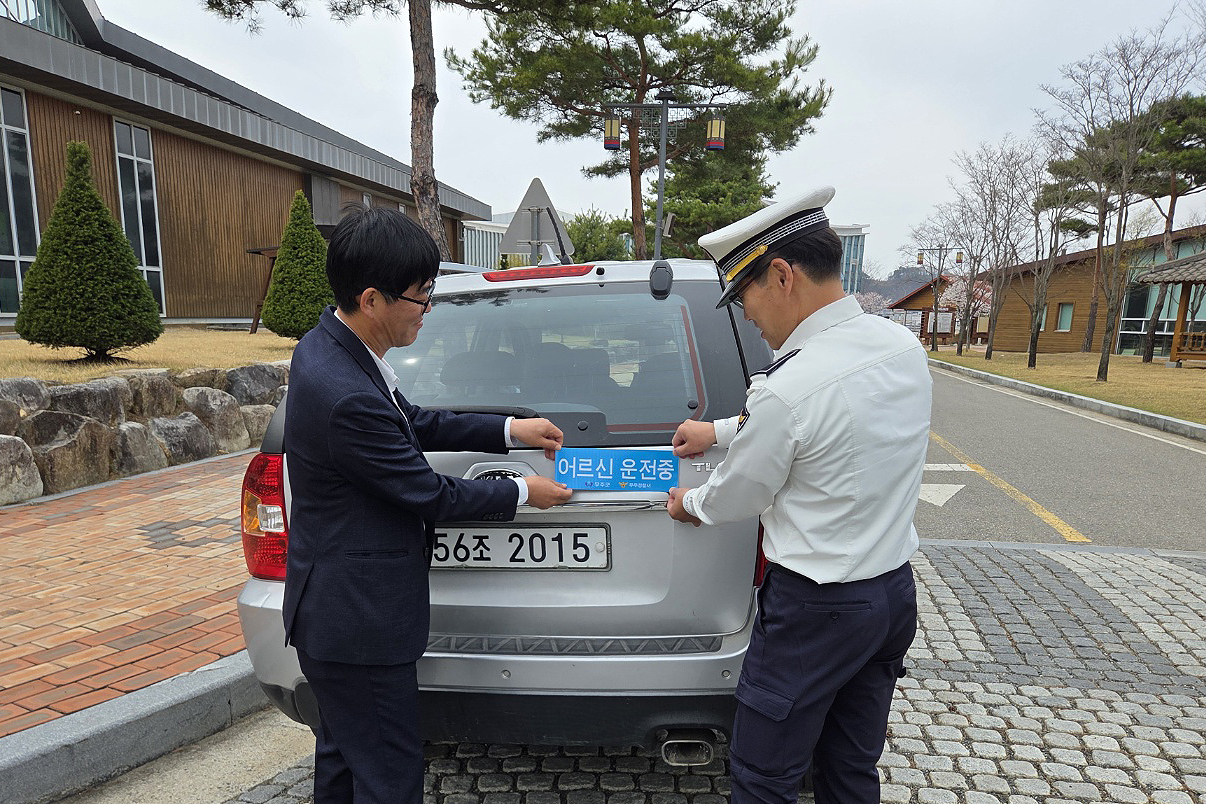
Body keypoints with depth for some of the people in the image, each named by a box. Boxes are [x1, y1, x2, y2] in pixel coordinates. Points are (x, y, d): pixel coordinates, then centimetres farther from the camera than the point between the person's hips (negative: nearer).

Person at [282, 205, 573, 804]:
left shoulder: (330, 345, 0)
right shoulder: (346, 396, -31)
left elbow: (412, 422, 11)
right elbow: (430, 494, -20)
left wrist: (509, 430, 6)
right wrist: (523, 494, -5)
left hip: (333, 612, 10)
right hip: (359, 622, -10)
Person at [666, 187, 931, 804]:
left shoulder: (786, 388, -27)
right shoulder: (905, 347, -2)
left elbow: (736, 498, -11)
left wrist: (690, 504, 12)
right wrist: (720, 430, 20)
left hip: (814, 608, -8)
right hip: (895, 591, 8)